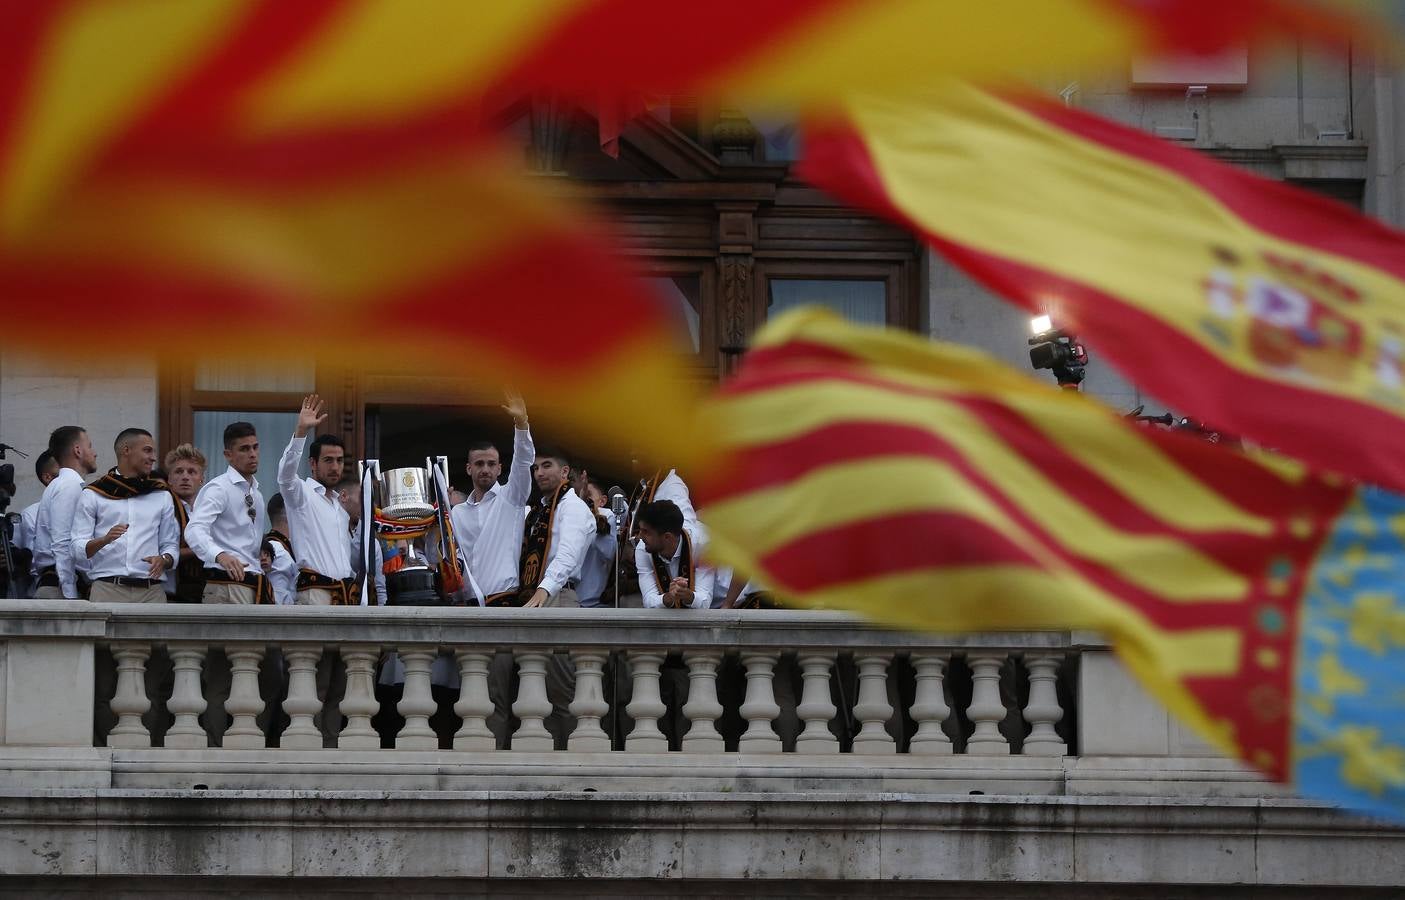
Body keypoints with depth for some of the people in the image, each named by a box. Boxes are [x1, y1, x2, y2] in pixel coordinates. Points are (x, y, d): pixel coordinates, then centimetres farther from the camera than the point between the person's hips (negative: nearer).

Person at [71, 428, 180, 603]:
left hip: (151, 590, 3)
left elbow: (171, 544, 15)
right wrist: (105, 540, -19)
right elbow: (79, 548, 1)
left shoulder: (162, 496, 18)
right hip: (108, 588, -3)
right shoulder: (92, 495, 9)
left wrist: (164, 560, -8)